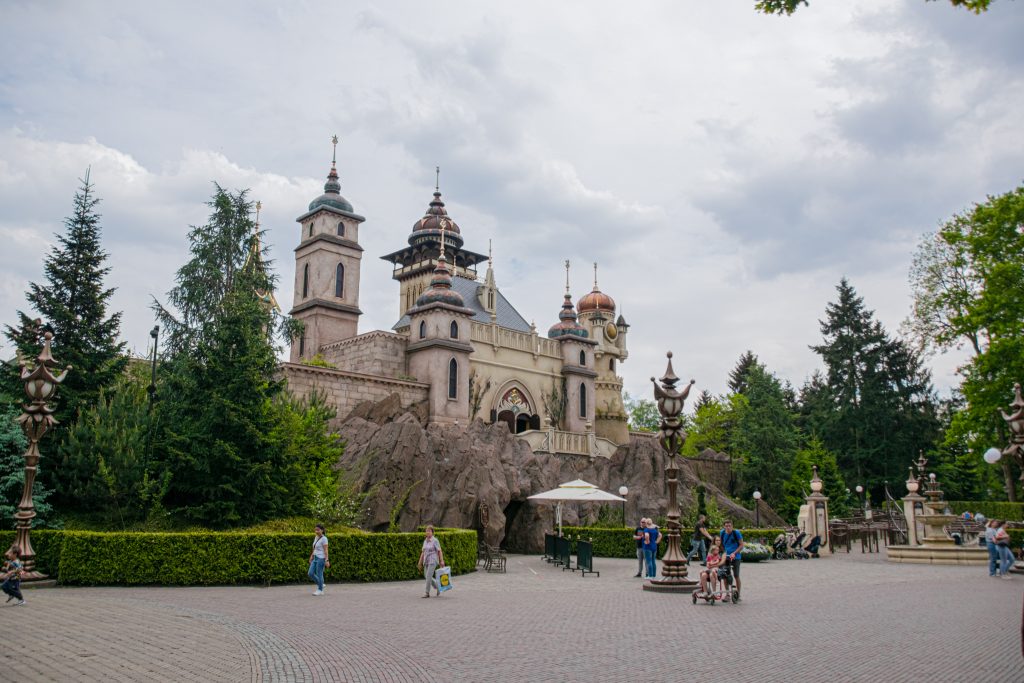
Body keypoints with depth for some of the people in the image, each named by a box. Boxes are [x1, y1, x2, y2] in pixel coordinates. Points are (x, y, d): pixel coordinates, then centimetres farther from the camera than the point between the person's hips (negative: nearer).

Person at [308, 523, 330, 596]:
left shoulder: (324, 539, -12)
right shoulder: (316, 537, 12)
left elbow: (325, 550, -16)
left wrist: (327, 560, -20)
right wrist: (311, 557, 19)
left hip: (321, 558, -8)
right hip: (315, 558, 8)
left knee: (319, 574, -2)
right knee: (310, 573, 5)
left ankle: (320, 590, 11)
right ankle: (320, 585, 21)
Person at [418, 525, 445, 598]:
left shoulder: (435, 540, -8)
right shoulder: (425, 541, 11)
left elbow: (439, 551, -9)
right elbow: (423, 552, 14)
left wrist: (442, 561, -14)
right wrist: (420, 562, 11)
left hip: (433, 561, -7)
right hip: (426, 561, 7)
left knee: (428, 576, -12)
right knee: (426, 576, 8)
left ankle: (427, 593, -3)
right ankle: (438, 587, 26)